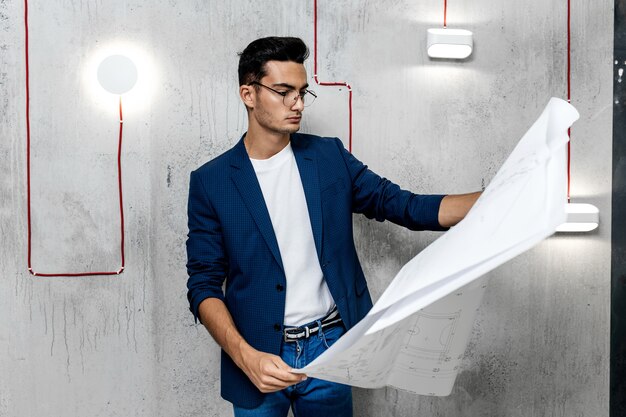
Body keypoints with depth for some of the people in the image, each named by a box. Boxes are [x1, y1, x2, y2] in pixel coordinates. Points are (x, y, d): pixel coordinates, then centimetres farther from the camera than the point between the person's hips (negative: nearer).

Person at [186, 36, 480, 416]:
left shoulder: (330, 157, 1)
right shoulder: (210, 182, -5)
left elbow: (405, 206, -1)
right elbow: (204, 285, -7)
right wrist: (245, 356, -22)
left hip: (329, 347, 2)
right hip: (258, 356, -1)